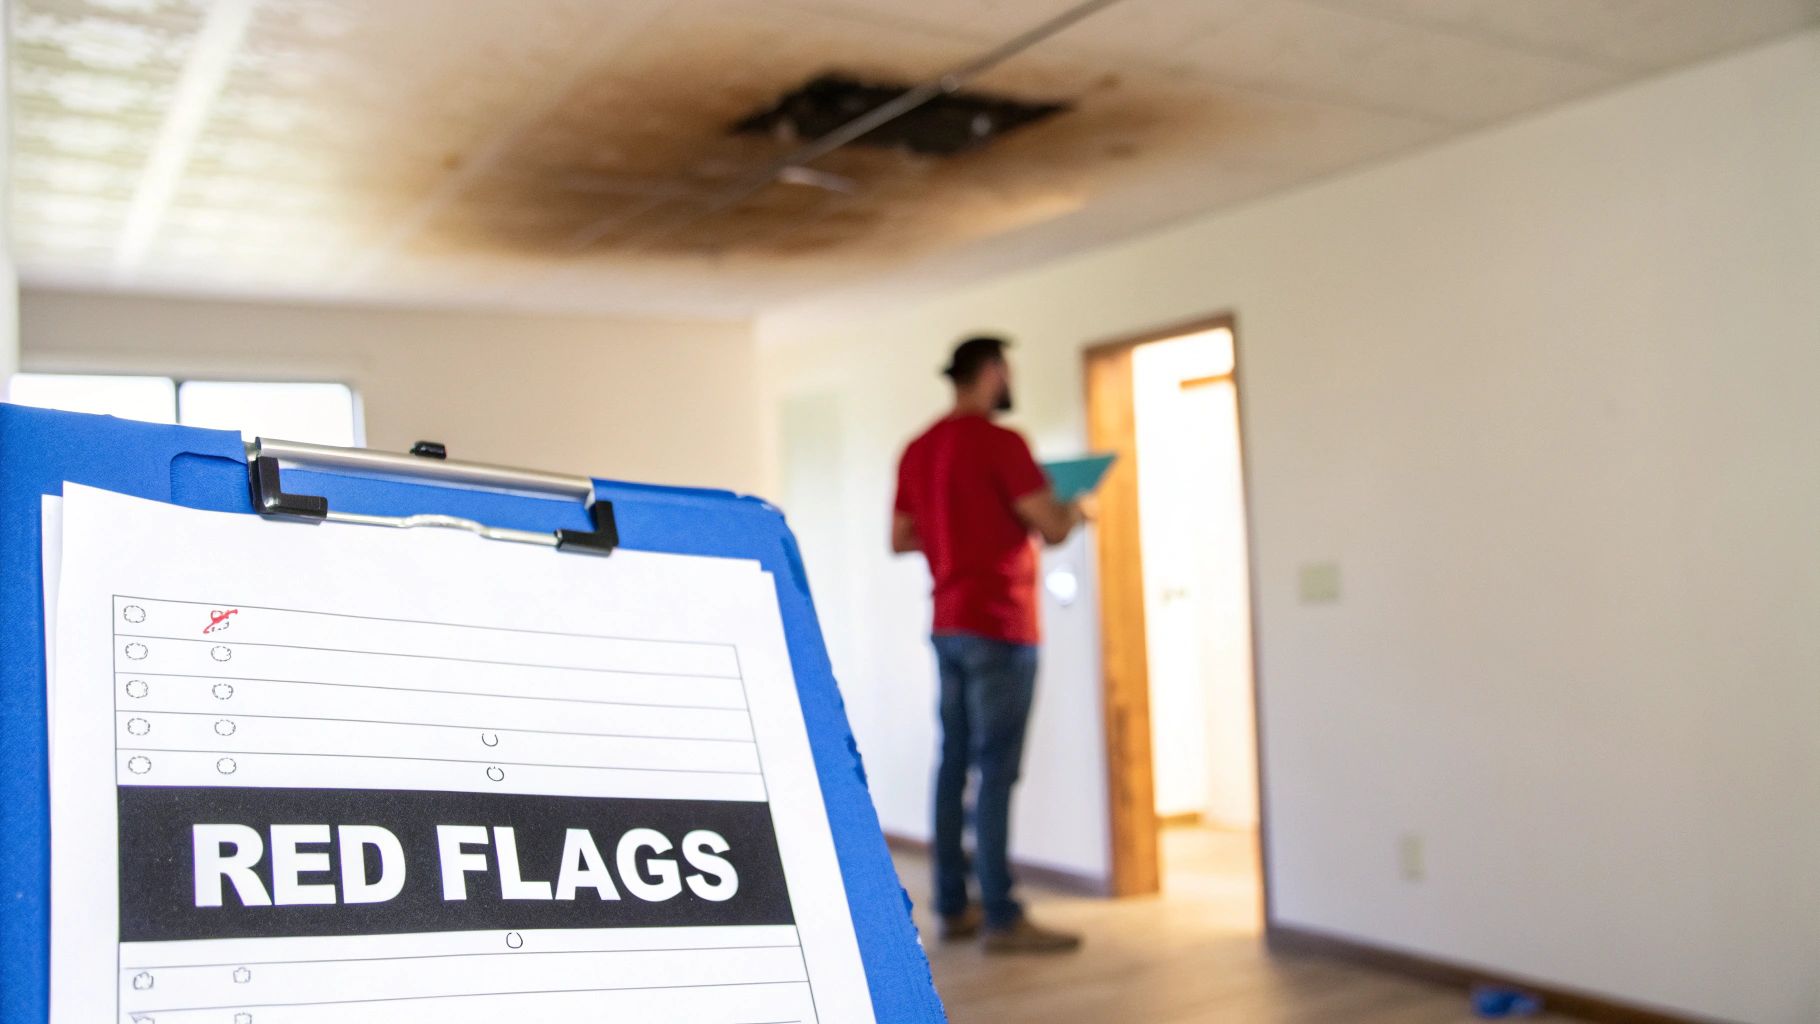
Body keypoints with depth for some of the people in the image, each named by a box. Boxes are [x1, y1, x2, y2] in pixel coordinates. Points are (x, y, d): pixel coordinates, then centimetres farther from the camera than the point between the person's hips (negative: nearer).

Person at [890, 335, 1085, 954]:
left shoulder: (918, 449, 11)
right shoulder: (999, 442, -13)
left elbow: (899, 539, 17)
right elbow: (1054, 528, -14)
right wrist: (1076, 510, 7)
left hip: (950, 626, 8)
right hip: (998, 627, -8)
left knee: (955, 764, 10)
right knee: (996, 770, -6)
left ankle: (953, 907, 16)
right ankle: (1000, 919, -2)